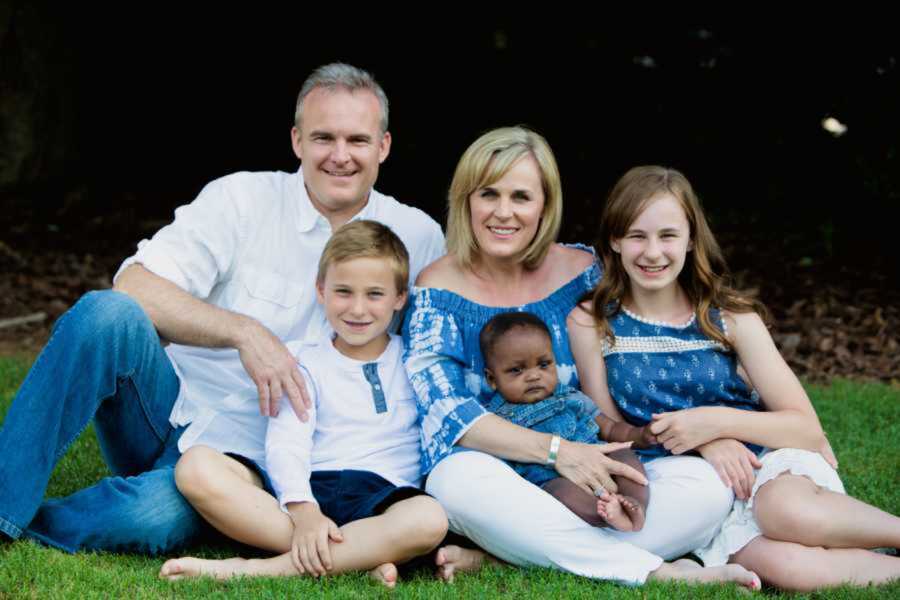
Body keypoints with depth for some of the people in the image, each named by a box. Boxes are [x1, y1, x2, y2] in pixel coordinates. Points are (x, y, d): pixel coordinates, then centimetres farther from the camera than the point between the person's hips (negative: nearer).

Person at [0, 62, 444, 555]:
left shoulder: (418, 239, 4)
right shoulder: (243, 197, -2)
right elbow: (134, 288, -12)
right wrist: (244, 332, -26)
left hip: (245, 451, 0)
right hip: (172, 402, 0)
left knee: (159, 517, -35)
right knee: (107, 314, -32)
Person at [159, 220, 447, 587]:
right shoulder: (307, 364, 14)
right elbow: (286, 444, -2)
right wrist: (303, 512, -19)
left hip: (380, 497, 0)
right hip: (303, 491, 1)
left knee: (429, 519, -38)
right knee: (196, 467, -24)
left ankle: (253, 569, -33)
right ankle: (363, 556, -31)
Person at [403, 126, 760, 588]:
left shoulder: (581, 272, 5)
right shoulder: (437, 292, -3)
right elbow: (446, 411, -13)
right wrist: (556, 450, -24)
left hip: (587, 480, 3)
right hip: (484, 471, -3)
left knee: (705, 484, -21)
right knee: (469, 478, -38)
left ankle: (499, 557, -25)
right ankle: (658, 571, -28)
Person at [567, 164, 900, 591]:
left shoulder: (731, 318, 0)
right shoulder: (591, 324, 0)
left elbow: (808, 427, -1)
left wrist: (717, 422, -18)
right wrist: (704, 444, -13)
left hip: (774, 463, 0)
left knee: (788, 511, -38)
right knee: (784, 564, -33)